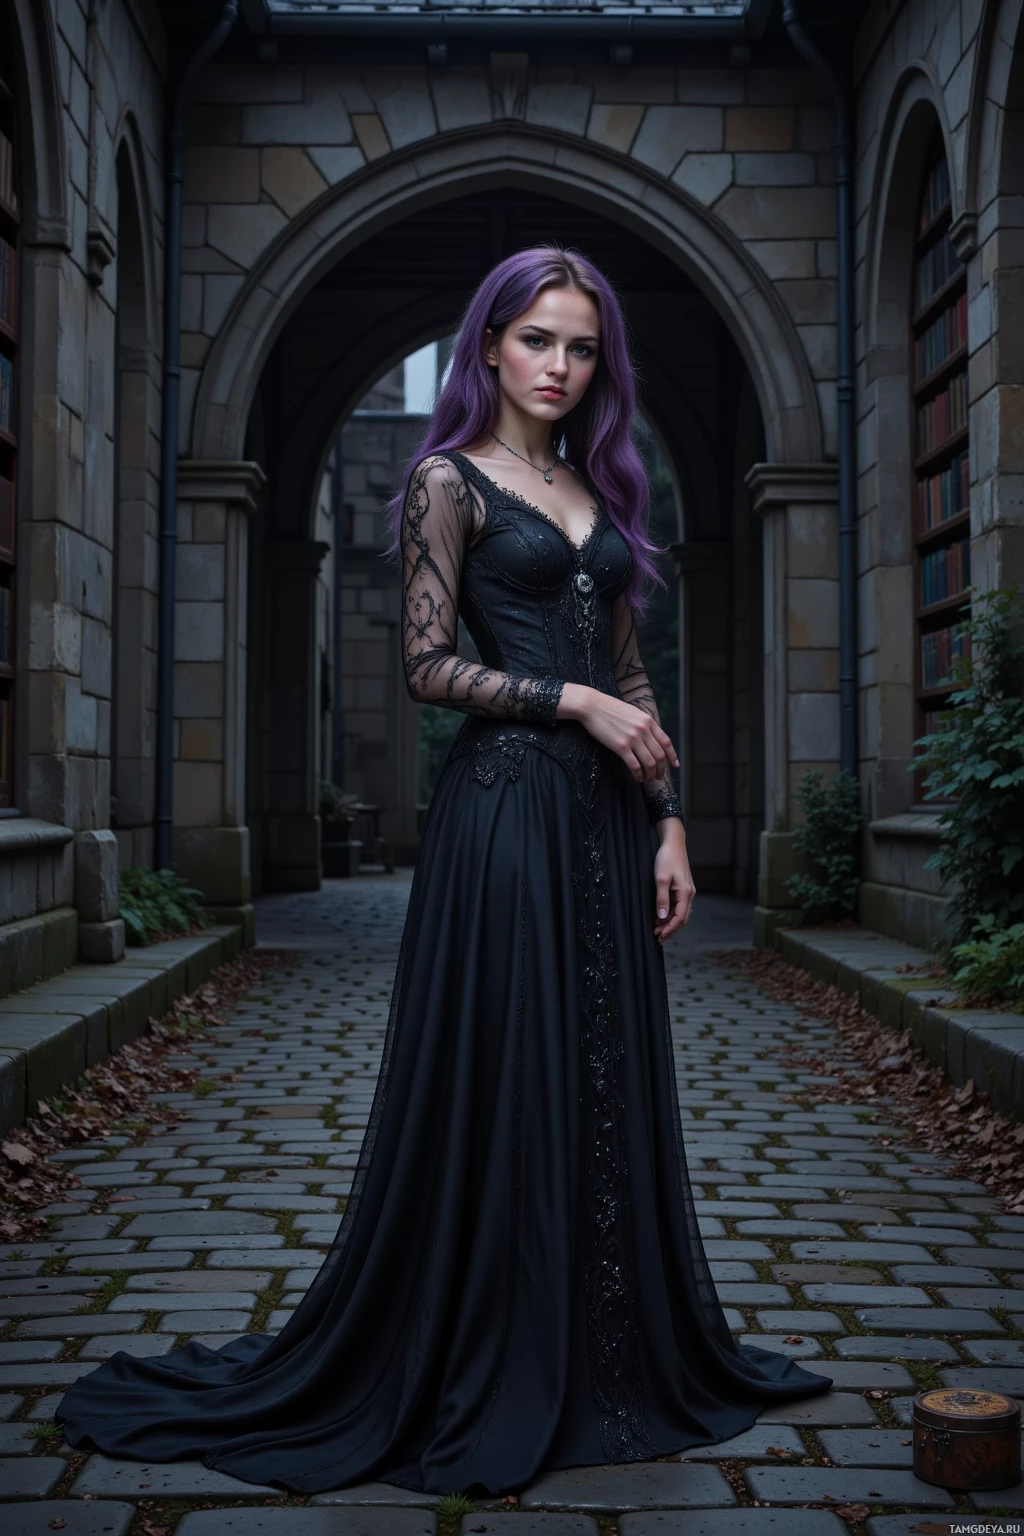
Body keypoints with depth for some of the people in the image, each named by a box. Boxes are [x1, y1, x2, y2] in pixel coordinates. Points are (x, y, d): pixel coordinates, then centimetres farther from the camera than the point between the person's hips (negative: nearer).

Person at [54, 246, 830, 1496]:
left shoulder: (600, 490, 17)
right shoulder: (451, 479, -2)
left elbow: (631, 674, 15)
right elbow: (428, 666, -9)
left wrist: (669, 819, 8)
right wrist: (578, 702, -13)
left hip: (605, 819, 7)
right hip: (504, 807, -7)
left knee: (611, 1086, 11)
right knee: (497, 1084, 0)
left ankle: (611, 1360, 27)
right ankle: (480, 1378, 17)